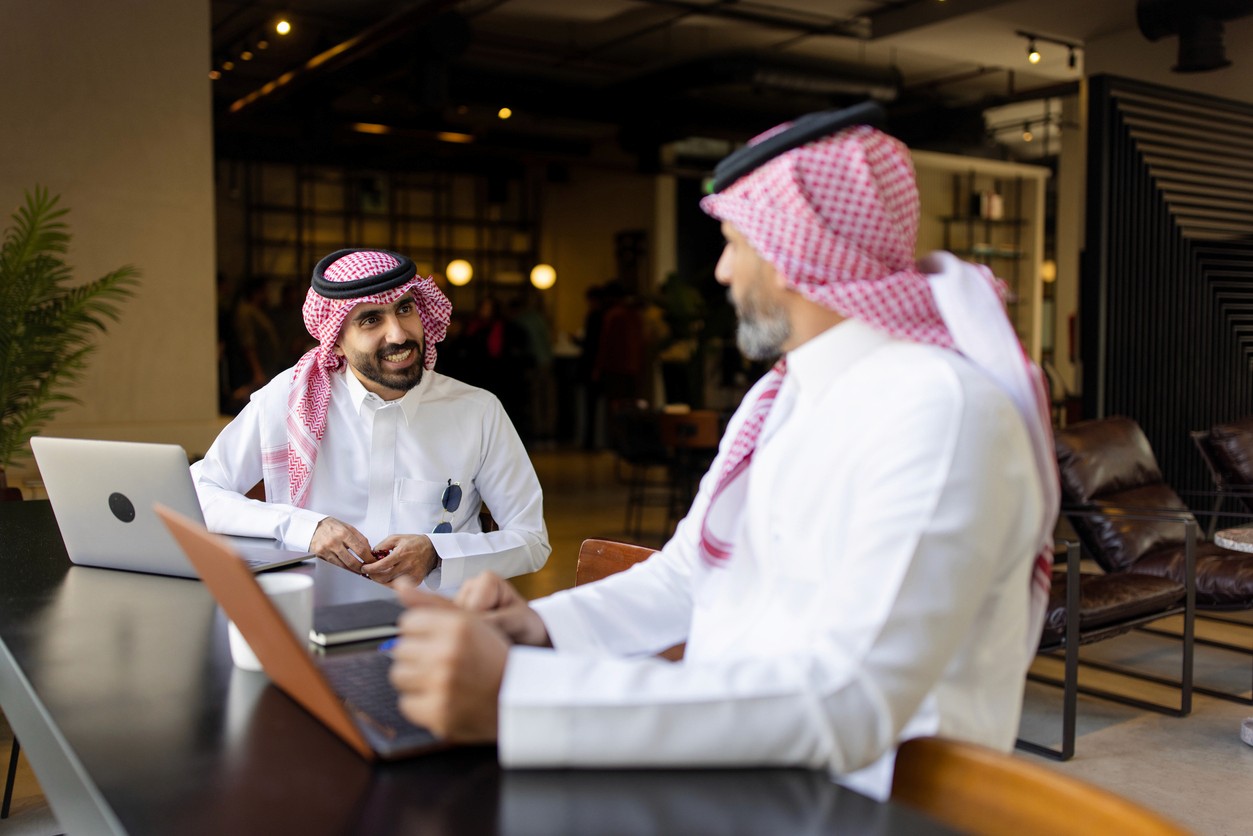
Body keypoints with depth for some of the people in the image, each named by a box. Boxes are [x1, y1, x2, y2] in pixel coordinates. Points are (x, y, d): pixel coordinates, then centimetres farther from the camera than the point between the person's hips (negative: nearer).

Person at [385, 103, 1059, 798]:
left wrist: (516, 695, -35)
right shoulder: (775, 398, 12)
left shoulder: (940, 409, -21)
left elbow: (847, 702, -31)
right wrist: (543, 625, -5)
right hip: (729, 764, 8)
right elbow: (684, 575, 15)